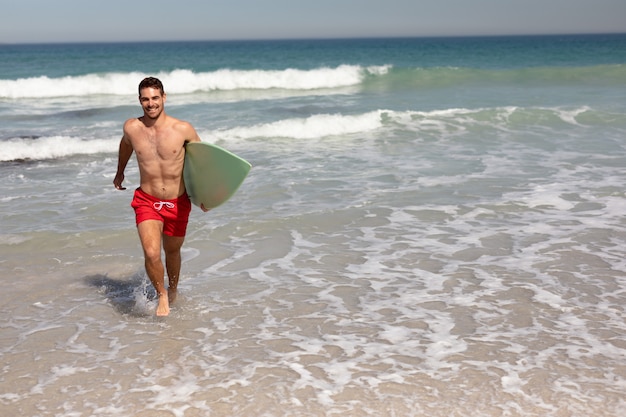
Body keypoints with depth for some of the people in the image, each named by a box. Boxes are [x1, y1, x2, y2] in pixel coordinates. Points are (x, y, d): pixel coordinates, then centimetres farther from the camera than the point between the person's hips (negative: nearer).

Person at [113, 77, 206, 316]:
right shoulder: (131, 128, -8)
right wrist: (120, 172, 32)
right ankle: (162, 294, 8)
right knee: (151, 254, -19)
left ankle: (173, 289, 49)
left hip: (178, 203, 0)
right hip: (147, 201, 0)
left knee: (172, 251, 19)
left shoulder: (183, 129, -13)